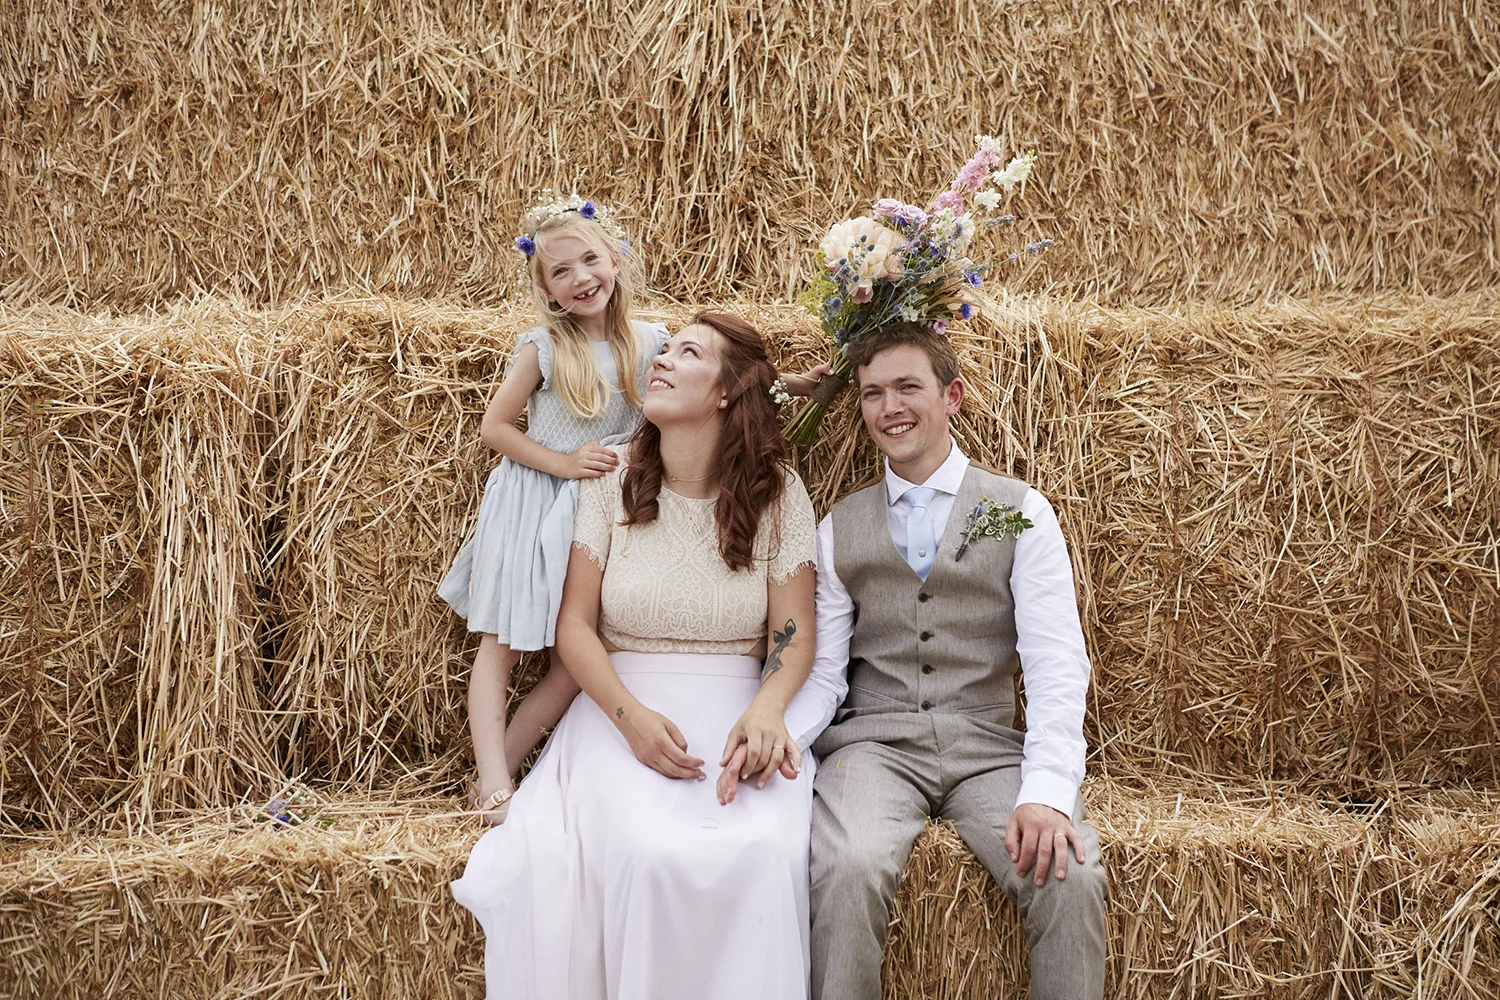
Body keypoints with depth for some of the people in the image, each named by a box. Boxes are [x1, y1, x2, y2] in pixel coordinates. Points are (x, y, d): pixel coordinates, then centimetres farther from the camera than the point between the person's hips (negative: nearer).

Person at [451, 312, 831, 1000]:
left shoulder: (776, 492, 3)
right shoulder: (614, 481, 5)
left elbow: (794, 634, 2)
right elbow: (574, 625, 2)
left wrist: (766, 711, -20)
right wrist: (631, 717, -15)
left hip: (737, 713, 0)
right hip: (624, 709, 0)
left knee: (761, 851, -32)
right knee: (648, 852, -32)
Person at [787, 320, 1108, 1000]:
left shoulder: (1022, 512, 5)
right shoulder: (839, 530, 13)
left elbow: (1055, 663, -4)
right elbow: (822, 669, 9)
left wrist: (1046, 791, -19)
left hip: (988, 746, 0)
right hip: (874, 742, 1)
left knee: (1072, 878, -27)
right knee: (848, 868, -31)